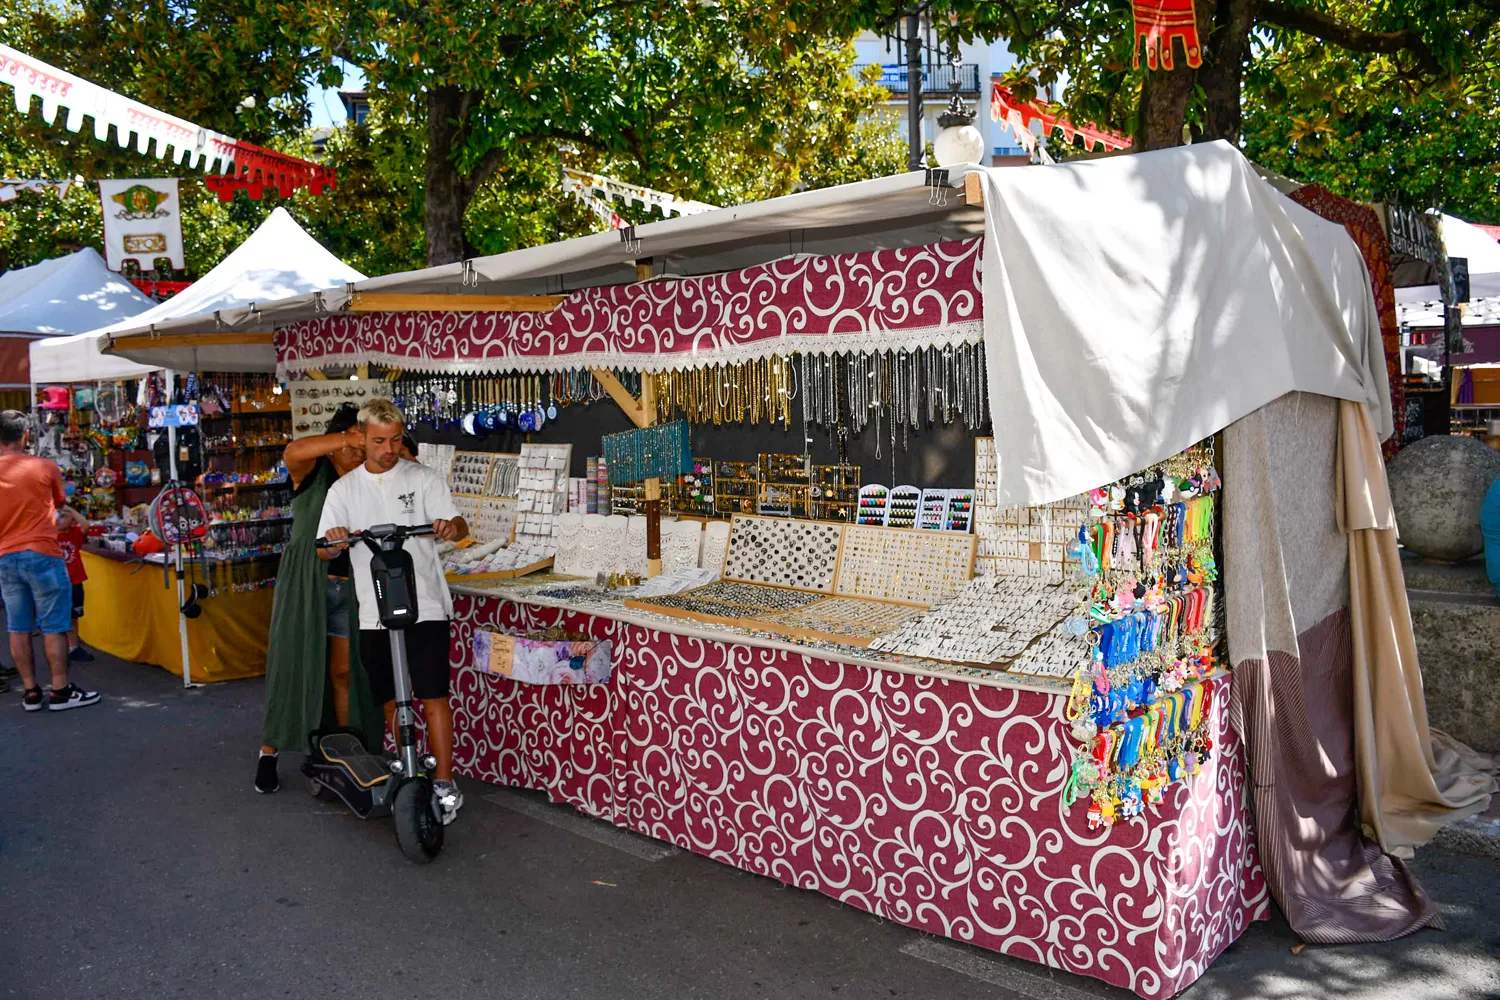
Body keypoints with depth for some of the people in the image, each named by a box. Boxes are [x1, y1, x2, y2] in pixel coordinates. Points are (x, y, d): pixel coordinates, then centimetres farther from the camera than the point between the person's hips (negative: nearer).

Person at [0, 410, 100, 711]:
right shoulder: (45, 468, -7)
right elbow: (62, 502, 12)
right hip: (42, 555, -4)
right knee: (53, 627, 1)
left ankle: (31, 692, 13)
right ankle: (60, 692, 3)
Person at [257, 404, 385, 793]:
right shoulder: (312, 470, -4)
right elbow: (293, 451, -26)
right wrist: (349, 437, -34)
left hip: (348, 586, 4)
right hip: (306, 583, -3)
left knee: (344, 672, 7)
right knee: (293, 668, 1)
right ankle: (269, 752, 17)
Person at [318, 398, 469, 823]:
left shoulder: (422, 479, 3)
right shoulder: (344, 489, 10)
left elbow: (459, 527, -7)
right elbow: (325, 551, 5)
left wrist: (451, 526, -31)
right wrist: (336, 541, -19)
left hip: (425, 608, -3)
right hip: (375, 613, 3)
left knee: (433, 697, -4)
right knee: (391, 701, 11)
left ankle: (444, 785, 4)